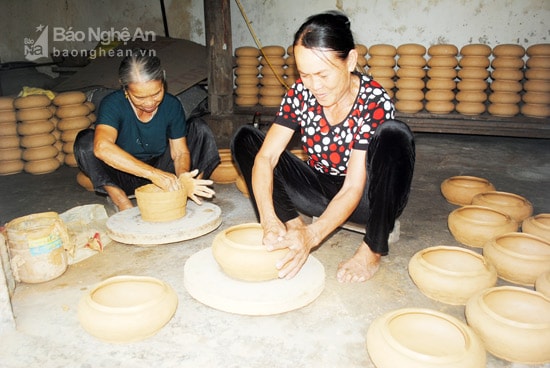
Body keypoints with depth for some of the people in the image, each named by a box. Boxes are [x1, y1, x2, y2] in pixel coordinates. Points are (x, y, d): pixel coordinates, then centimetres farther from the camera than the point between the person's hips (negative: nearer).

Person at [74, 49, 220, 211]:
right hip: (125, 176, -2)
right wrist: (153, 174, -50)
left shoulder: (172, 105, -11)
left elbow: (180, 151, -9)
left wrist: (182, 176, -34)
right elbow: (102, 148, -41)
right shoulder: (112, 104, -22)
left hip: (162, 169, 2)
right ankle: (125, 207, -23)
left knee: (198, 127, -14)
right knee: (85, 141, -28)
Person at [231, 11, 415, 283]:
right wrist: (269, 219, -34)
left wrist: (312, 235, -41)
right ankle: (291, 222, -14)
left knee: (394, 134, -34)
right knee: (245, 138, -9)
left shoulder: (375, 101, -23)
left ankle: (372, 251, -22)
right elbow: (265, 157, -19)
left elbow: (353, 189, -27)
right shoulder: (300, 94, -13)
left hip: (366, 198, -3)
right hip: (320, 190, 3)